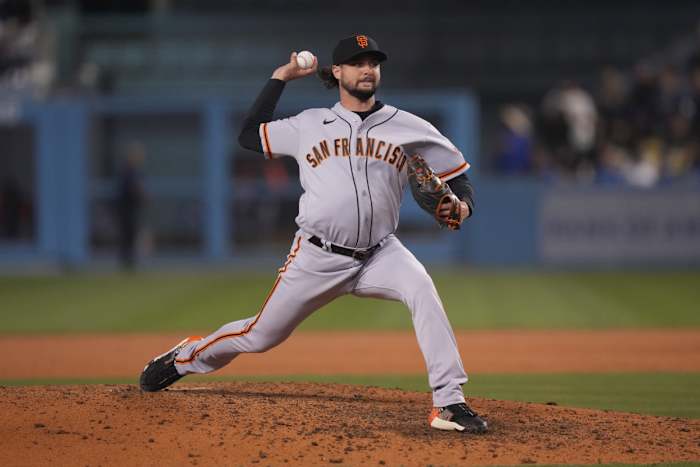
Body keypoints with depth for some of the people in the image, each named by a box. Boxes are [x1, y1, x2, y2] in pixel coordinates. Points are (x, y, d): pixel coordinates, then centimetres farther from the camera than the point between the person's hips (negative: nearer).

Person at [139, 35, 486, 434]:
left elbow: (457, 174, 8)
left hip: (379, 254, 0)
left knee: (422, 289, -31)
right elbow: (249, 135, 14)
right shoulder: (309, 125, 8)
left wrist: (463, 204, -14)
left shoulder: (408, 128, 5)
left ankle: (450, 404, -30)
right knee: (260, 336, 7)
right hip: (317, 258, 0)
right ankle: (186, 358, 38)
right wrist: (279, 78, 13)